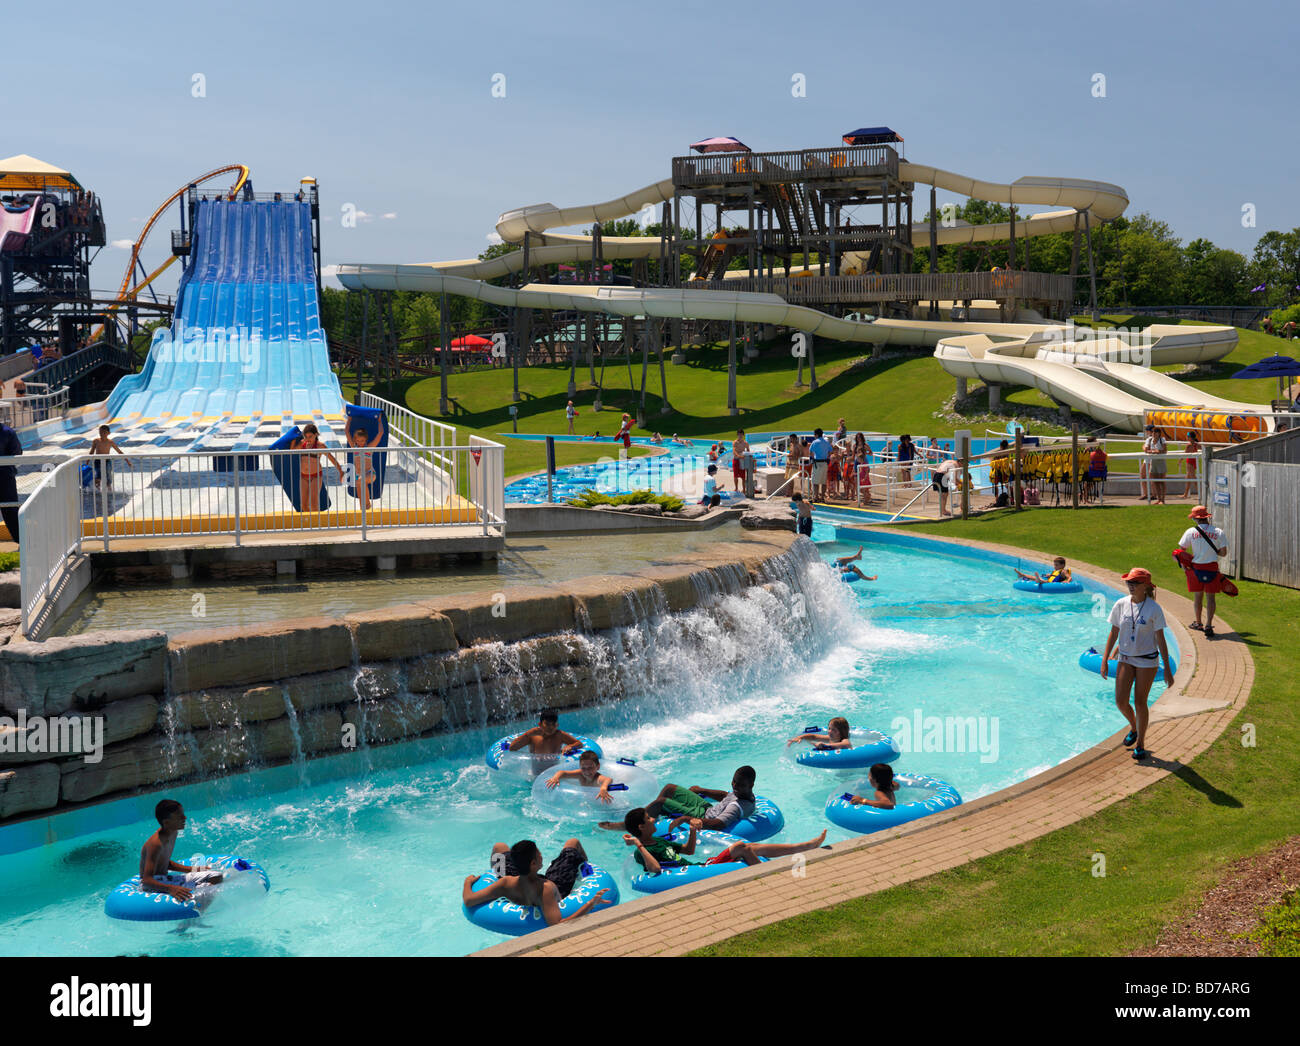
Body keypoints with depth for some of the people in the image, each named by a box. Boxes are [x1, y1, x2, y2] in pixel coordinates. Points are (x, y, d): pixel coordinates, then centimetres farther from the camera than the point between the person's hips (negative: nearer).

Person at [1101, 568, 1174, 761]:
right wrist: (1104, 660, 4)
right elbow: (1114, 633, 5)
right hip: (1126, 658, 3)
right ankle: (1133, 727, 30)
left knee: (1140, 703, 2)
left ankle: (1140, 744, 19)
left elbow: (1160, 639, -6)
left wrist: (1167, 668, -5)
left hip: (1147, 660, -3)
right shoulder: (1121, 604, -3)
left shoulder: (1154, 608, -12)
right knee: (1120, 702, -3)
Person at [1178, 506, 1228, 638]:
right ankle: (1208, 626, -5)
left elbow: (1181, 550, -4)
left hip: (1195, 568, 0)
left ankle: (1198, 623, 28)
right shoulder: (1218, 532, -3)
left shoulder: (1190, 532, -4)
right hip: (1212, 568, 0)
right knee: (1210, 597, 4)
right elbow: (1223, 553, -4)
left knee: (1197, 596, 15)